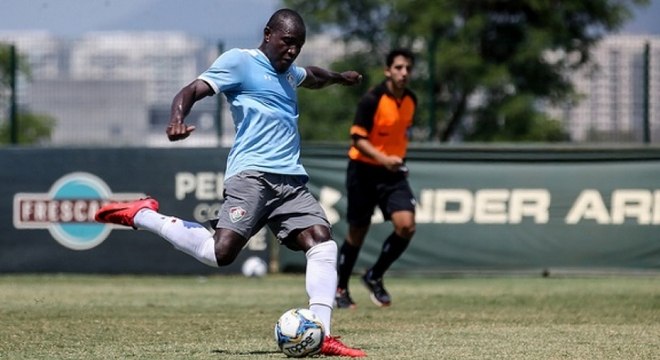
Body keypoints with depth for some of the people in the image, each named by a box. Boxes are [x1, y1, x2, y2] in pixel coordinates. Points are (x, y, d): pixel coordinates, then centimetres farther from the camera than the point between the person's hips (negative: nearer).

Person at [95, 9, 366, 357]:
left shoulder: (288, 72, 25)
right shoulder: (239, 62, 0)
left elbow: (312, 76, 50)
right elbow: (192, 91, -9)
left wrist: (339, 77, 67)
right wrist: (177, 119, -30)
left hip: (291, 179, 8)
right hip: (251, 175, -8)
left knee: (322, 242, -12)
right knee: (221, 251, -22)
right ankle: (141, 215, -1)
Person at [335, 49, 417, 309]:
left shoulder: (411, 100, 3)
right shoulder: (372, 100, -17)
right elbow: (358, 139, -18)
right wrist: (383, 159, -31)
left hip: (393, 172, 5)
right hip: (364, 170, -5)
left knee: (406, 225, -15)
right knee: (357, 232, 5)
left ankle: (374, 277, 6)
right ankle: (340, 288, 26)